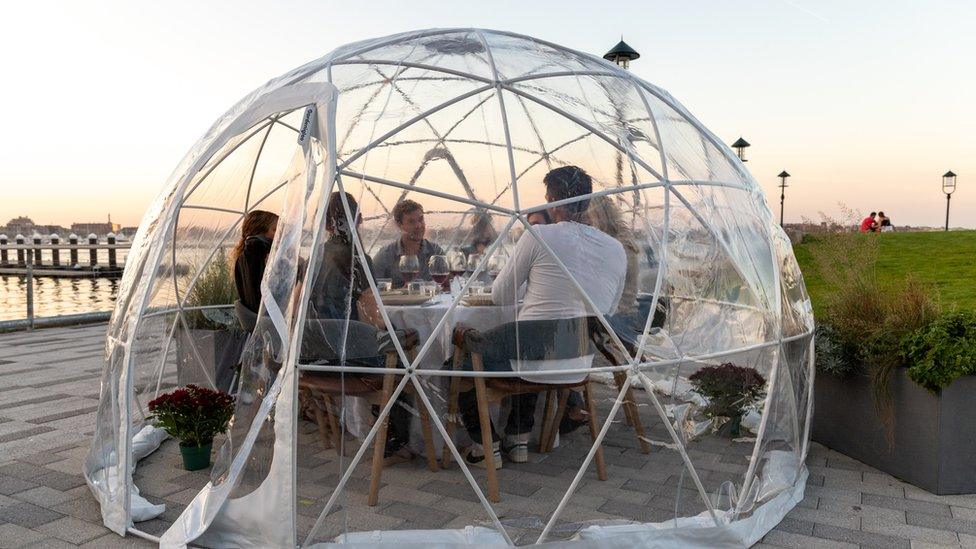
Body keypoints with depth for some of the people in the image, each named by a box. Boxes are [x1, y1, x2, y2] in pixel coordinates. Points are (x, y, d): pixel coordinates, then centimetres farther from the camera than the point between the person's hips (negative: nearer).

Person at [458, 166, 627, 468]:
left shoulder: (538, 236, -12)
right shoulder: (617, 250, 4)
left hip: (527, 356, -6)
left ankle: (486, 445, 18)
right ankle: (519, 438, 37)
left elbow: (500, 297, -1)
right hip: (578, 368, 6)